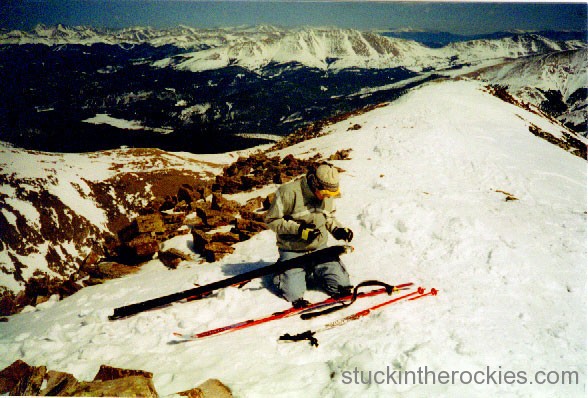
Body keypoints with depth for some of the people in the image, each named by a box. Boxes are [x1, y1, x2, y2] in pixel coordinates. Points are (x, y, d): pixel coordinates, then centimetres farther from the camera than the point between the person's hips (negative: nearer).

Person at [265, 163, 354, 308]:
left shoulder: (328, 195, -1)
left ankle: (311, 273, 21)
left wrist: (338, 229, -5)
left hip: (319, 248, 5)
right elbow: (272, 220, -14)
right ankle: (280, 271, 21)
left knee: (341, 286, -7)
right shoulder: (289, 192, -20)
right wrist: (299, 229, -24)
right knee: (294, 293, -12)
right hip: (293, 251, -4)